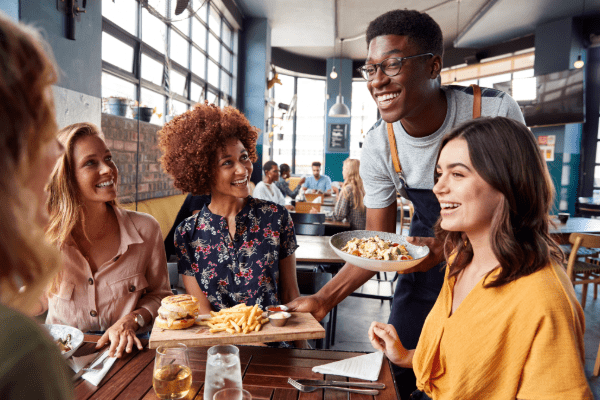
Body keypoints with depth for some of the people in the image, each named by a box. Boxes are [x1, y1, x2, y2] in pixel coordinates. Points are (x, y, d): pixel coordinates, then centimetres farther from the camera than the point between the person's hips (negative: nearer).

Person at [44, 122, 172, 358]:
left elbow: (159, 294, 4)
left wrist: (131, 320, -13)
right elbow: (40, 300, 9)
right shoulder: (45, 235, -7)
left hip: (124, 350, -1)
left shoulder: (145, 229, -8)